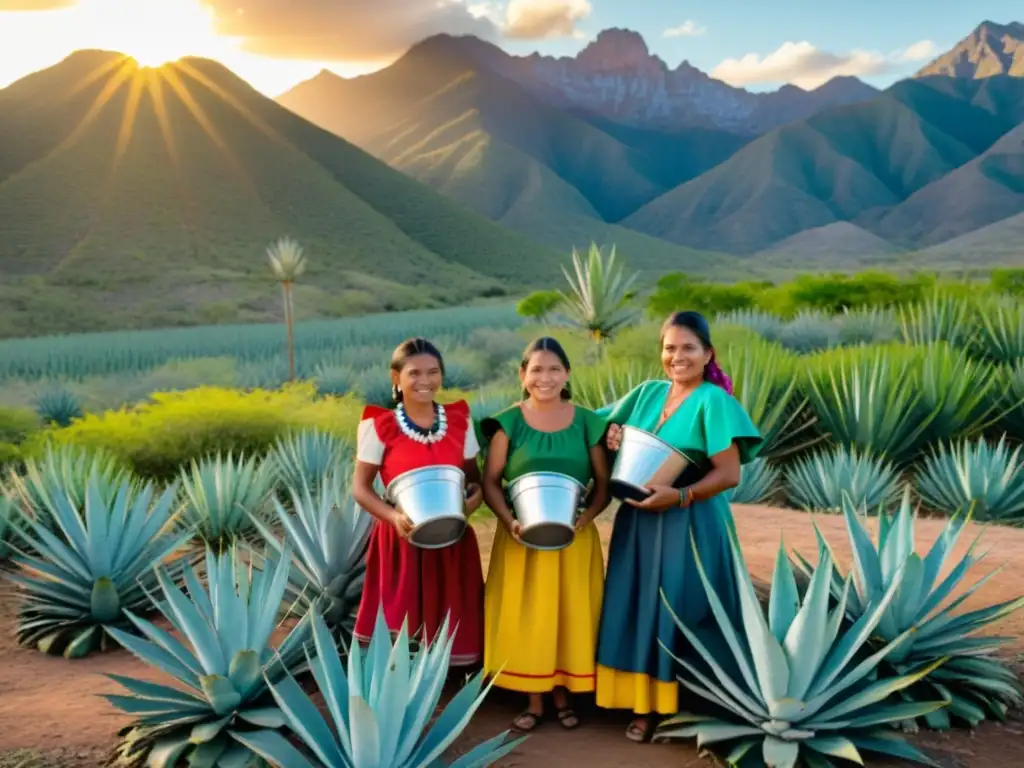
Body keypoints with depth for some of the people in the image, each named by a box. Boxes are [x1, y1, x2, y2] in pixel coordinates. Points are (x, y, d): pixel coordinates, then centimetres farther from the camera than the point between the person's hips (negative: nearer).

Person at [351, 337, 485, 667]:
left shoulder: (459, 420, 4)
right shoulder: (379, 425, -5)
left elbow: (474, 475, 12)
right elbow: (360, 488, -2)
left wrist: (476, 495, -12)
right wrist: (393, 516, -19)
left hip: (452, 543, 3)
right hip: (401, 543, -3)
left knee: (449, 632, 6)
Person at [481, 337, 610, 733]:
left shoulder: (587, 422, 0)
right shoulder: (508, 422, -3)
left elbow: (604, 484, 3)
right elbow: (490, 482, -2)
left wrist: (585, 516, -14)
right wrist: (509, 521, -17)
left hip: (574, 537, 1)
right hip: (522, 536, -1)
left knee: (570, 614, 7)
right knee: (526, 615, 4)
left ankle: (563, 696, 25)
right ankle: (534, 702, 19)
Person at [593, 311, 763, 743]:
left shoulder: (713, 400, -10)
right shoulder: (648, 392, 8)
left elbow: (729, 474, -15)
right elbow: (611, 425, 20)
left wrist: (680, 496, -25)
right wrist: (612, 433, -3)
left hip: (691, 525, -6)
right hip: (639, 521, 6)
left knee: (680, 617, 0)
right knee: (640, 612, 8)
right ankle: (646, 705, 18)